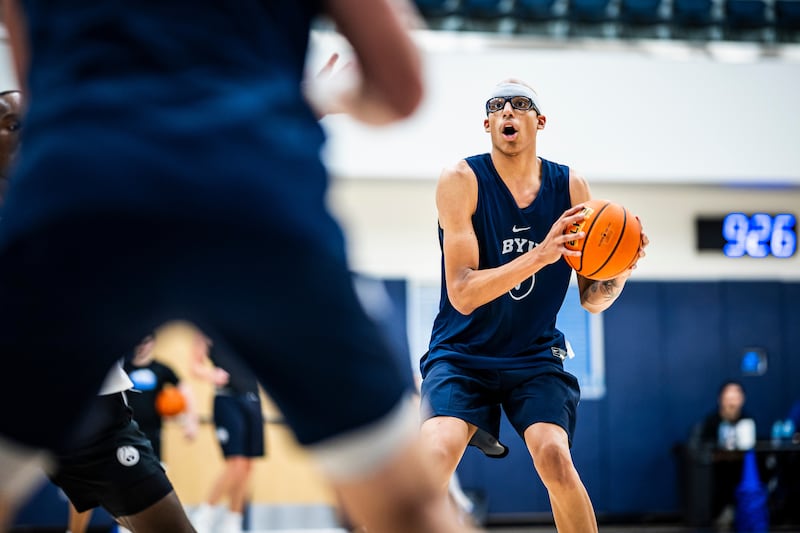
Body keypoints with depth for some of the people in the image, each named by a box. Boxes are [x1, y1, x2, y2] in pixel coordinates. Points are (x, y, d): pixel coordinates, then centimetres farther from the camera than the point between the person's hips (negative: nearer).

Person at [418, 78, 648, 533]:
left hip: (535, 358, 2)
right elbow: (462, 294, -21)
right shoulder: (462, 181, -12)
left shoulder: (571, 187, -2)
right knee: (436, 456, -26)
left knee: (555, 457, -21)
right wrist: (541, 255, -32)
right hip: (461, 355, -2)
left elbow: (593, 300, 2)